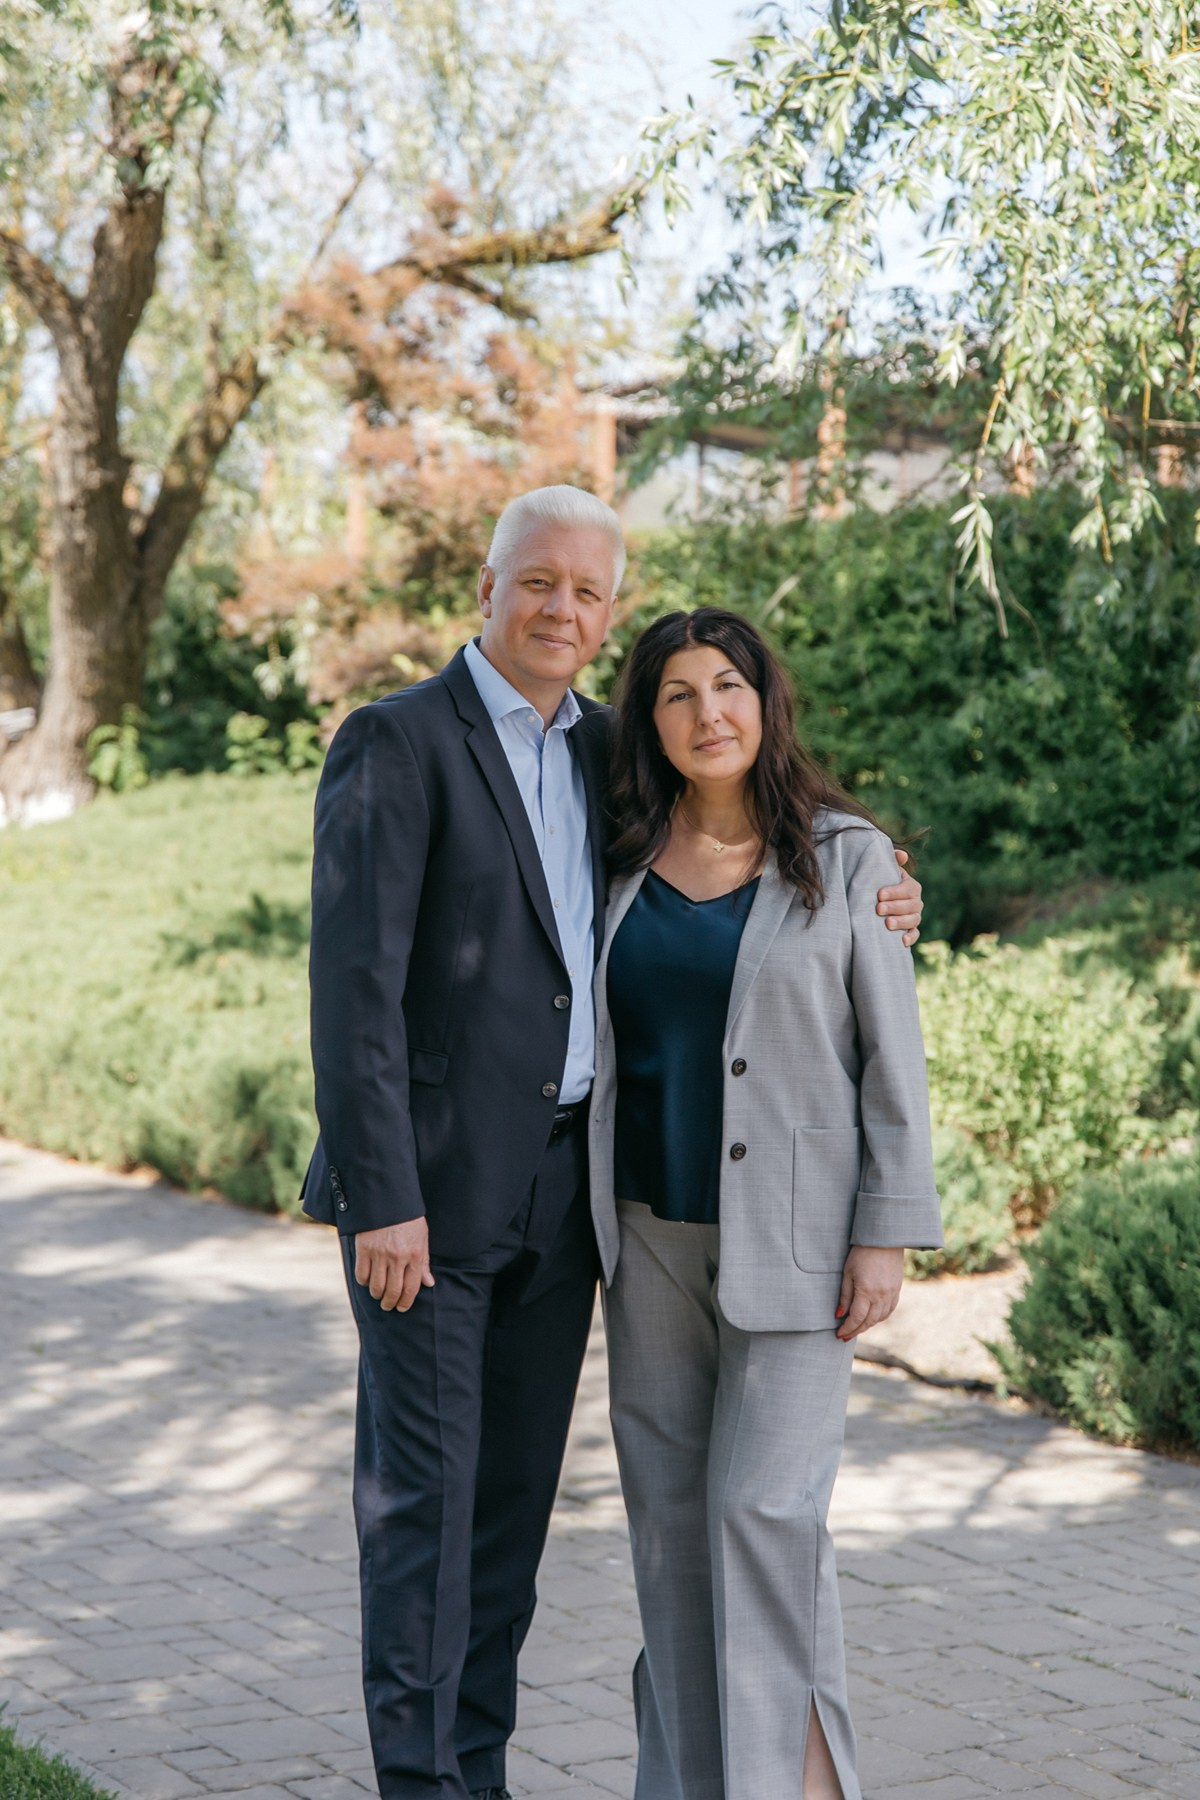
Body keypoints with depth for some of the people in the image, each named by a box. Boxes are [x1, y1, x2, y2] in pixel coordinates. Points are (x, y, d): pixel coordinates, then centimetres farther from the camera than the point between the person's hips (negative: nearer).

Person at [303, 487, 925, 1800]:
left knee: (517, 1489, 11)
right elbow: (355, 984, -15)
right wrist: (381, 1198, -21)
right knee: (422, 1490, -2)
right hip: (433, 1181, -6)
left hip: (561, 1185, 6)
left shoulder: (605, 751, 13)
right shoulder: (395, 742, -9)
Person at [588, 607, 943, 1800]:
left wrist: (888, 1232, -11)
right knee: (668, 1503, 7)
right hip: (652, 1227, 4)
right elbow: (596, 1035, 13)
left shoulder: (845, 858, -5)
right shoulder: (625, 862, 5)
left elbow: (891, 1053, -5)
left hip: (789, 1229, -4)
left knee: (766, 1503, -10)